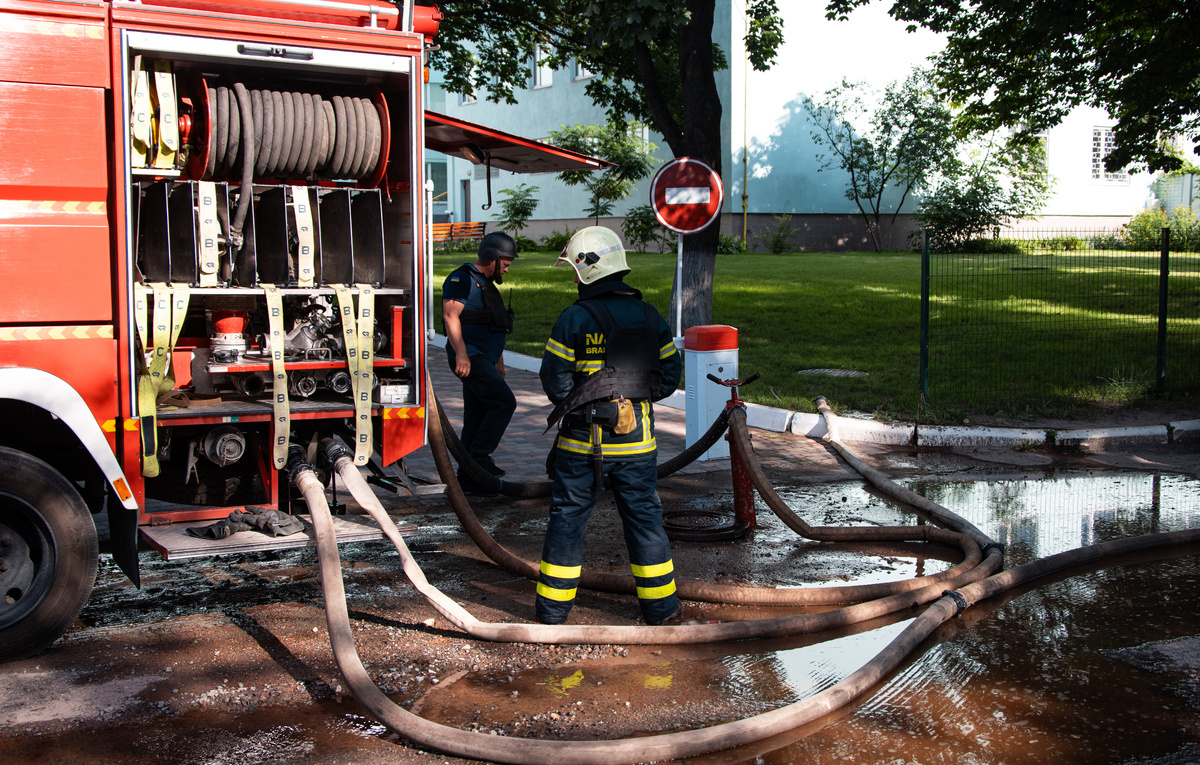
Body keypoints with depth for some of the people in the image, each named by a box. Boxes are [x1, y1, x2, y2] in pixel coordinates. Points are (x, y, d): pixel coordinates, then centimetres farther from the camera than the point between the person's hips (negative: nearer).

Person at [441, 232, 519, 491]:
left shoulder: (487, 285, 23)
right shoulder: (462, 279, -7)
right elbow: (450, 316, -19)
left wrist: (499, 364, 29)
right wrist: (461, 353, -26)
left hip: (483, 360, 10)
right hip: (469, 358, -10)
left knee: (477, 418, 8)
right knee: (505, 401, -18)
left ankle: (467, 478, 12)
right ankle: (479, 456, -12)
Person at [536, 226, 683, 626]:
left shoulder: (575, 318, -11)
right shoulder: (650, 317, 3)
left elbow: (554, 378, -10)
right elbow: (670, 372, 6)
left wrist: (575, 405, 7)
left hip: (582, 440, -3)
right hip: (636, 439, 3)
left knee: (567, 517, 9)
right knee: (644, 516, 13)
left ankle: (553, 608, 17)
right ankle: (660, 607, 19)